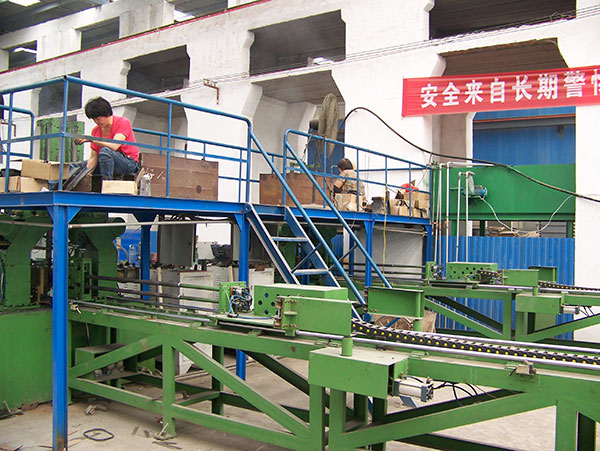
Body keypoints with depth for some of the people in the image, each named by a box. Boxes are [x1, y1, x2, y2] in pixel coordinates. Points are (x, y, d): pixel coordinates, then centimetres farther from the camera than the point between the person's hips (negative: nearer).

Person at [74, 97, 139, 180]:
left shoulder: (123, 122, -12)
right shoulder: (95, 131, 5)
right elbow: (93, 158, 1)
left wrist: (90, 139, -25)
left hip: (129, 163, -7)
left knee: (105, 150, -34)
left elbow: (114, 146, -25)